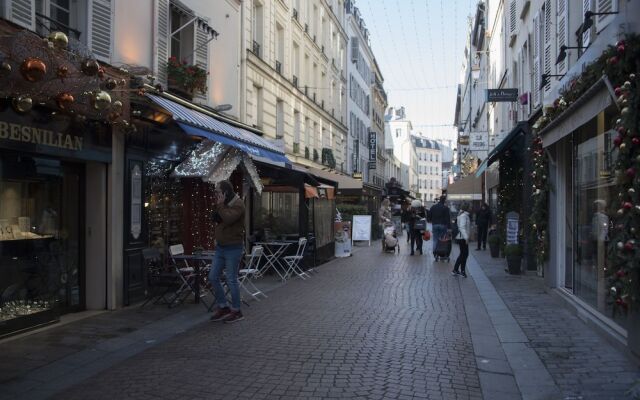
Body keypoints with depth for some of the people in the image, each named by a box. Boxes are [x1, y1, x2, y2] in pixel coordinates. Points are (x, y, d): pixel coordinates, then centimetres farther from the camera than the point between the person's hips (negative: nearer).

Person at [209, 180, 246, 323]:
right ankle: (223, 307, 21)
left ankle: (236, 311, 10)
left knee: (231, 280, -2)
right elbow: (216, 220, 17)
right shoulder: (224, 204, 13)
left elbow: (228, 219, -27)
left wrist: (220, 205, -17)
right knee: (213, 277, 9)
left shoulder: (238, 204, -12)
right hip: (221, 247, 9)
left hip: (233, 248, -9)